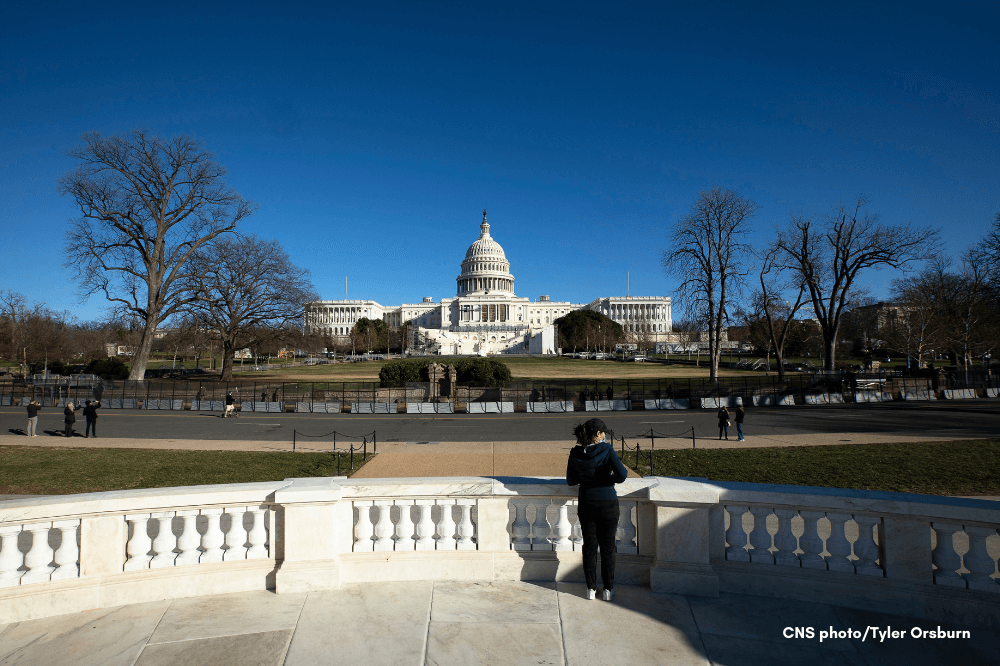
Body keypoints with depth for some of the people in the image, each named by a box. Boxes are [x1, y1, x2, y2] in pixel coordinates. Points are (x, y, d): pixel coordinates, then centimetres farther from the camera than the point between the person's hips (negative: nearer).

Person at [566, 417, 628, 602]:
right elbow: (621, 475, -20)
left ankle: (591, 588, 20)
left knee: (589, 547, 13)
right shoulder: (606, 450, -14)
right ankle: (608, 589, 19)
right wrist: (610, 479, 0)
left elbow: (570, 481, 4)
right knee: (607, 547, 11)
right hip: (608, 503, -2)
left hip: (586, 503, 3)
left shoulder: (575, 453, -4)